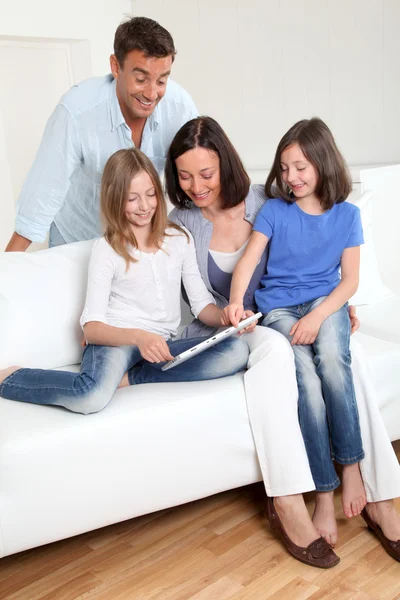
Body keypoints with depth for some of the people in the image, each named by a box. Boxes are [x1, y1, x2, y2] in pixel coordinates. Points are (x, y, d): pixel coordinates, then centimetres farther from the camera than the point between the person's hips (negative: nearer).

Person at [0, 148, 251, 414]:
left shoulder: (180, 238, 11)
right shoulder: (107, 249, -1)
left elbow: (202, 303, 11)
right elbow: (92, 326, -9)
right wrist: (138, 336, -28)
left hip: (161, 346, 4)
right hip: (117, 341, -4)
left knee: (237, 350, -24)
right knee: (93, 397, -39)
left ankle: (134, 377, -18)